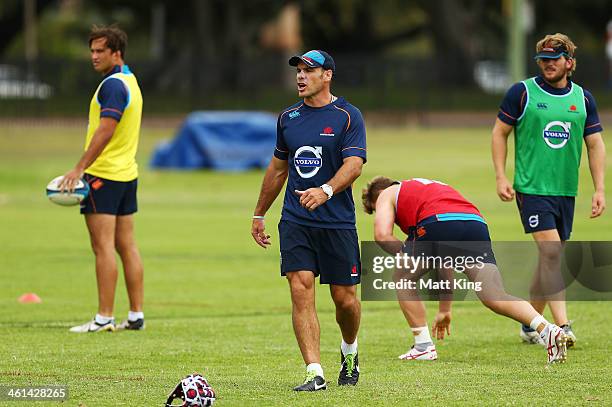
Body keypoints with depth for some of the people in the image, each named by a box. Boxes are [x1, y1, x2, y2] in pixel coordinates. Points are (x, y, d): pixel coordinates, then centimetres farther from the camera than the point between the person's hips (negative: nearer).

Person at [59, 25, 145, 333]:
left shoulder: (113, 85, -15)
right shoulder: (130, 81, 16)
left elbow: (105, 131, -24)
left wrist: (80, 168, -25)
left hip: (103, 175, -10)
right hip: (127, 173, 10)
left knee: (103, 247, -9)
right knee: (127, 246, 9)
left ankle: (104, 318, -10)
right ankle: (136, 315, 9)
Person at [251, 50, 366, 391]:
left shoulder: (348, 116, -4)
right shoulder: (288, 118, 10)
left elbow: (354, 164, -16)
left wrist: (326, 190, -34)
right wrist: (259, 215, 25)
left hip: (338, 222, -3)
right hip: (295, 221, 3)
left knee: (345, 298, 3)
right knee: (301, 290, -11)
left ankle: (349, 351, 35)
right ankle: (315, 373, -12)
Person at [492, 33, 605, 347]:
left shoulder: (583, 99, 8)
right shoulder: (522, 93, -2)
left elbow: (595, 144, 11)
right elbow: (500, 132, 4)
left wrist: (599, 189, 3)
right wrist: (501, 177, -5)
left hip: (566, 191, 4)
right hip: (531, 188, -4)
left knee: (549, 261, 10)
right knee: (551, 253, -17)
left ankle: (531, 325, 26)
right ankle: (562, 327, -22)